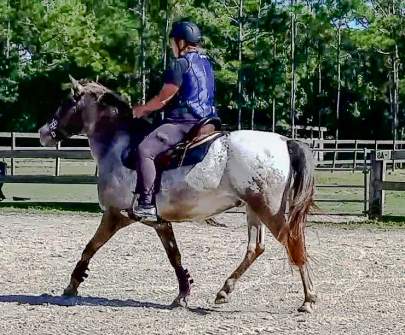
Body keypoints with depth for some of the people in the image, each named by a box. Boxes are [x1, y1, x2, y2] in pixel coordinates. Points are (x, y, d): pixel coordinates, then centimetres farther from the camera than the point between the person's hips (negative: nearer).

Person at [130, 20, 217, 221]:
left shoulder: (180, 64, -11)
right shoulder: (205, 62, 18)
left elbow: (163, 98, -9)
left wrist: (141, 110, 8)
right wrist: (150, 109, 24)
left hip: (184, 122, -11)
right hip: (204, 120, 11)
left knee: (144, 150, -19)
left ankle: (147, 204, -28)